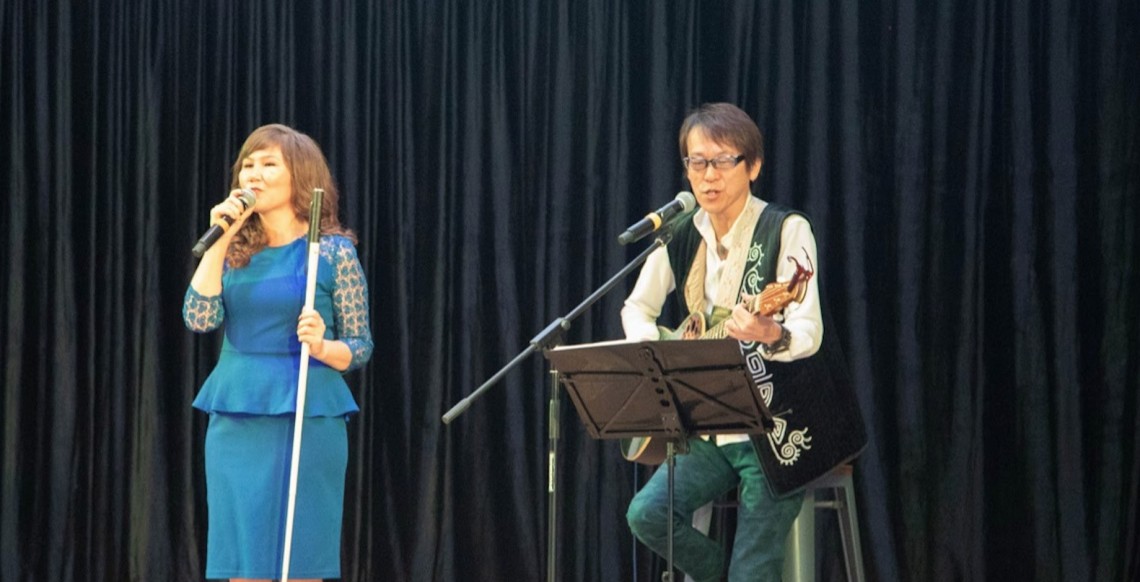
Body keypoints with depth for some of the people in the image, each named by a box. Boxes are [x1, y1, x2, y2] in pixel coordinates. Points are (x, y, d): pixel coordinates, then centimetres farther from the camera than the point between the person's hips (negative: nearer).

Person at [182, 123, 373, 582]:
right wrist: (220, 240, -7)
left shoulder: (333, 251, -2)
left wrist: (320, 346, -20)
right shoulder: (235, 250, 10)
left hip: (307, 420, -4)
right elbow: (199, 318, -5)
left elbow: (360, 347, 1)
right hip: (235, 420, 4)